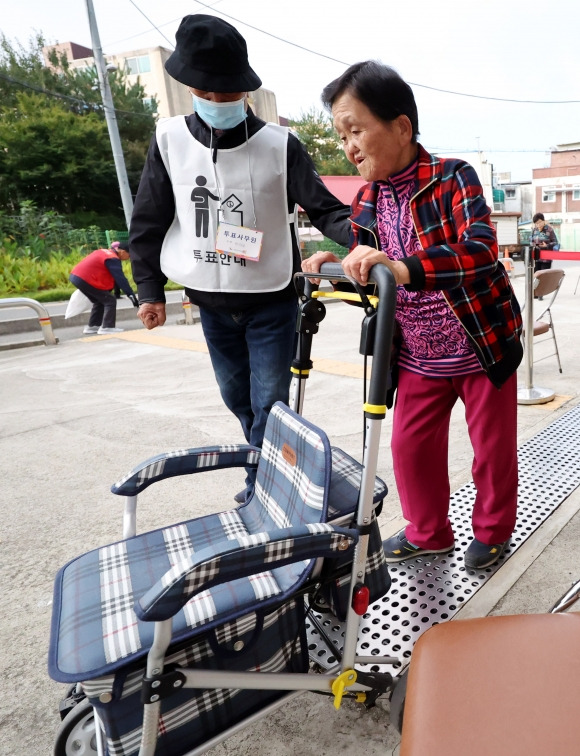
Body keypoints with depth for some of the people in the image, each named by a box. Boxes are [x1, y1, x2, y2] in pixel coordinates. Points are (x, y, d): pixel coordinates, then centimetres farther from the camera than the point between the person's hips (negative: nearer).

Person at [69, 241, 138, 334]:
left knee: (99, 300, 21)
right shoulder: (112, 259, -13)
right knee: (110, 300, -4)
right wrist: (131, 295, -21)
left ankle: (92, 326, 25)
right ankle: (107, 327, -8)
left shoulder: (105, 252, 15)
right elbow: (121, 278, -19)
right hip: (85, 280, -10)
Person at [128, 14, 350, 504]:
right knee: (237, 398, 16)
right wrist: (150, 289, 5)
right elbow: (150, 221, 4)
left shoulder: (278, 145, -10)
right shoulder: (170, 140, -1)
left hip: (271, 303, -4)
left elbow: (324, 208, -12)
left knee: (269, 403, -2)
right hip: (210, 303, 4)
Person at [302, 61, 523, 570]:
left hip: (483, 346, -4)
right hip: (418, 357, 5)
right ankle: (427, 533, 33)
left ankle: (492, 531, 37)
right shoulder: (367, 201, 1)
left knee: (493, 446, 10)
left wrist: (402, 267, -48)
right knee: (410, 446, 9)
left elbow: (481, 250, -33)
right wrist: (336, 265, -12)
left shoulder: (453, 178, -16)